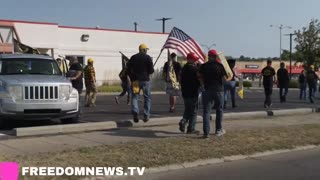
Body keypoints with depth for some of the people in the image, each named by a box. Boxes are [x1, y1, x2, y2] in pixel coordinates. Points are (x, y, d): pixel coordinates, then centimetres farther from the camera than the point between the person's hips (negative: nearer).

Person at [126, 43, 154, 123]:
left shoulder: (133, 57, 6)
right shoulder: (148, 57, -3)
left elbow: (128, 69, 5)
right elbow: (151, 70, -9)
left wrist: (132, 78, 13)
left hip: (135, 80, 2)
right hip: (145, 80, -2)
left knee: (135, 97, 7)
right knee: (147, 98, 10)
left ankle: (135, 112, -16)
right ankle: (146, 116, 6)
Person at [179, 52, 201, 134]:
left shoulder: (184, 68, 9)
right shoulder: (194, 68, -15)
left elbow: (181, 80, 15)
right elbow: (199, 80, -14)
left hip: (185, 93, 7)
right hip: (193, 93, -7)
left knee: (187, 109, 19)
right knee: (193, 111, 2)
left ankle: (183, 121, -2)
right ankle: (191, 128, 4)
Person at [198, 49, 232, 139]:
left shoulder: (204, 66, 1)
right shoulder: (220, 66, -5)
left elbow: (200, 77, 1)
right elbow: (226, 78, -5)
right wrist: (231, 77, 15)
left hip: (207, 90, 1)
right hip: (218, 90, -1)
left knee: (206, 111, 2)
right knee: (219, 110, 15)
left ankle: (206, 132, -4)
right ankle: (218, 130, 21)